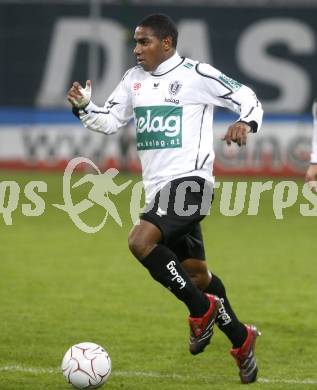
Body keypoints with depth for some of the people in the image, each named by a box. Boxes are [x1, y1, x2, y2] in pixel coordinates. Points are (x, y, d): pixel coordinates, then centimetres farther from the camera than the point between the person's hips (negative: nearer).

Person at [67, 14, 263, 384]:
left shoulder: (196, 75, -7)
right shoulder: (134, 79, 13)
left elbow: (246, 98, -2)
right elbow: (108, 120, 16)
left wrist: (246, 122, -22)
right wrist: (83, 107, -3)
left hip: (189, 180, -8)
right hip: (158, 187, 8)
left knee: (140, 241, -26)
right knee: (195, 273, 12)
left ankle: (202, 309, -10)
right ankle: (241, 339, 26)